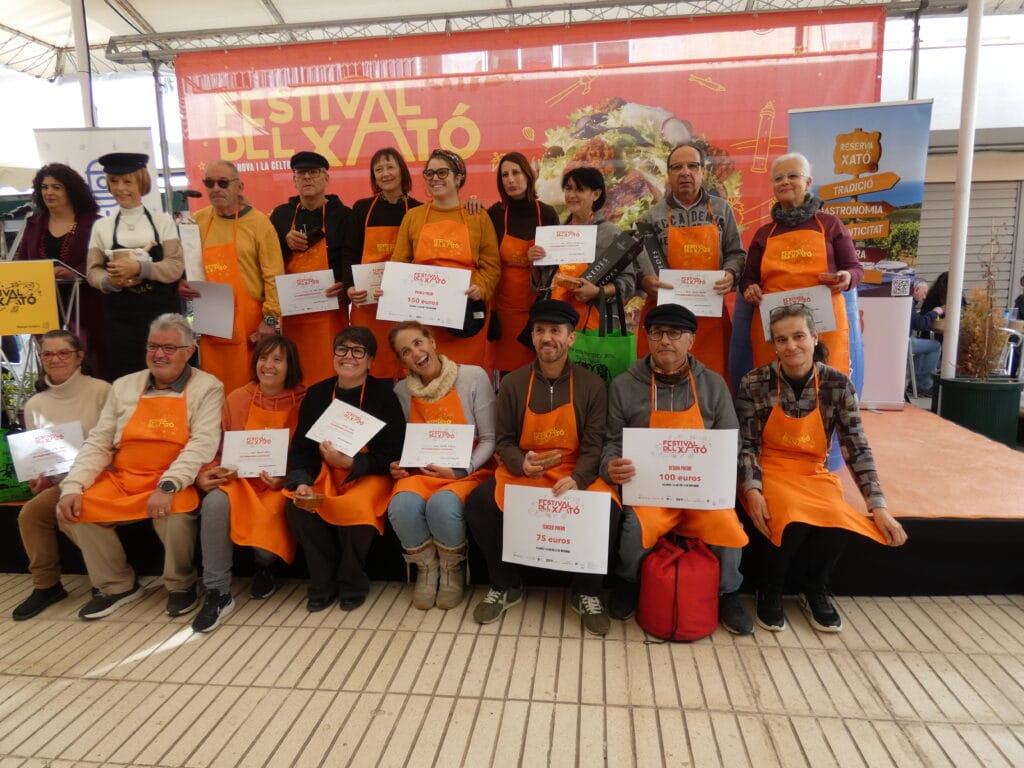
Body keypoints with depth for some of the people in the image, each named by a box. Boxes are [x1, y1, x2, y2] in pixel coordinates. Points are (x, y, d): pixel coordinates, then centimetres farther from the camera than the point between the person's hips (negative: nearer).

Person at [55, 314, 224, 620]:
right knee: (75, 509, -14)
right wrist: (73, 486, -4)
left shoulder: (207, 388, -2)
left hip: (175, 484, -5)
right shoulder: (124, 386, 13)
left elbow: (202, 443, -15)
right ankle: (117, 585, 8)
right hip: (120, 480, 5)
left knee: (175, 511, -33)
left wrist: (168, 485, -26)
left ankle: (181, 584, -2)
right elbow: (98, 442, 10)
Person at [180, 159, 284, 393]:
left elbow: (273, 276, -6)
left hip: (249, 324, -4)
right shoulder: (197, 221, 10)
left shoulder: (258, 222, -3)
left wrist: (270, 318, -11)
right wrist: (180, 284, -2)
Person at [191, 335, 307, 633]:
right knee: (214, 502, -30)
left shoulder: (303, 402, -4)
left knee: (266, 521, -30)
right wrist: (204, 473, -11)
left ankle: (265, 566, 12)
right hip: (240, 478, 3)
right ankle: (218, 593, -16)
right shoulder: (237, 398, 5)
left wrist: (285, 478, -19)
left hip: (281, 484, -2)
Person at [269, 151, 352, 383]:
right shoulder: (280, 214, 13)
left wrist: (346, 284, -20)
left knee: (330, 374, -4)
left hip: (329, 312, -3)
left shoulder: (343, 214, 4)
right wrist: (284, 243, -5)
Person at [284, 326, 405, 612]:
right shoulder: (316, 394, 4)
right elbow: (301, 447, 2)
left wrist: (350, 463, -23)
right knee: (296, 506, -24)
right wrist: (302, 482, -17)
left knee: (354, 509, -33)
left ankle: (352, 584, -3)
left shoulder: (383, 394, -7)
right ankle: (324, 583, -1)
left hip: (370, 476, -3)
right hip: (326, 473, 4)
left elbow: (393, 455, -10)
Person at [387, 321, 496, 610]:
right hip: (419, 471, 3)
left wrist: (460, 470, -17)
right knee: (402, 506, -31)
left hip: (467, 472, -3)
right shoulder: (402, 390, 5)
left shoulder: (473, 377, -7)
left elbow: (489, 439, -6)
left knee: (443, 504, -35)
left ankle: (452, 570, -1)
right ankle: (426, 569, 1)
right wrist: (398, 466, -5)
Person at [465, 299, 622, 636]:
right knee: (479, 502, -25)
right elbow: (503, 441, 4)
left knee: (607, 509, -30)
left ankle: (587, 593, -2)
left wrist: (576, 479, -24)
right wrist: (522, 463, -19)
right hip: (522, 472, 1)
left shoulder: (591, 385, -1)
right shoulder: (512, 384, 1)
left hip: (576, 474, -1)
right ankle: (506, 586, 1)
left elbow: (595, 444, -5)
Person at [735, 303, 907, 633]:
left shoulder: (838, 385, -6)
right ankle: (770, 590, -2)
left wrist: (879, 507, -11)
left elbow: (857, 449, -5)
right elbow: (746, 445, -8)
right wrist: (752, 491, -23)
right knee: (793, 521, -33)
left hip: (815, 474, 2)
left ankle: (815, 590, 5)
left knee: (838, 522, -29)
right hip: (770, 473, -2)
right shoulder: (754, 383, -11)